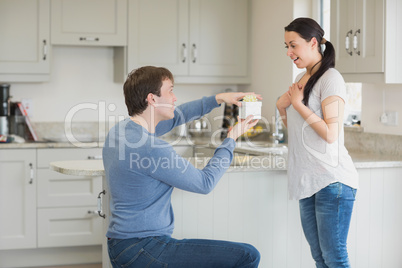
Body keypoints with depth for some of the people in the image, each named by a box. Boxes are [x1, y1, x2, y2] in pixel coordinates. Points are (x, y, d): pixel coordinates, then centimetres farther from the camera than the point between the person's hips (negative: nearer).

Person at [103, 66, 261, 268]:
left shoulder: (120, 129, 7)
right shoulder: (150, 148, -22)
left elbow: (173, 117, 24)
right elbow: (205, 183, -12)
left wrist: (218, 99, 20)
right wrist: (231, 139, 0)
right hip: (142, 250, -10)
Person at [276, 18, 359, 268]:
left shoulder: (330, 78, -11)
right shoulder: (301, 79, 15)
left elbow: (330, 134, -18)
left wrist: (298, 104, -11)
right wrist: (282, 107, 5)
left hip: (332, 181, -8)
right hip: (307, 180, 9)